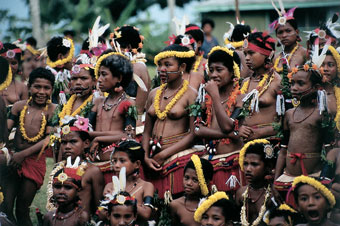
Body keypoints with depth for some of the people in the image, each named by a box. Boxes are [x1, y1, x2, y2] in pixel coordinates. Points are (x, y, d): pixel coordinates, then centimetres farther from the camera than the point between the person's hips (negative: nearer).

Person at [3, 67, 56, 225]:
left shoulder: (52, 110, -2)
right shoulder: (19, 106, 7)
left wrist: (23, 154, -16)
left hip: (35, 161, -2)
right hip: (13, 159, 2)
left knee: (22, 211, 3)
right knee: (5, 207, -2)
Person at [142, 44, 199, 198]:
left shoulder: (191, 95, -3)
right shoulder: (154, 94, 15)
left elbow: (193, 134, -10)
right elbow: (147, 131, 16)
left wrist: (163, 155, -10)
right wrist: (146, 157, -1)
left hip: (179, 157, -5)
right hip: (154, 162, 5)